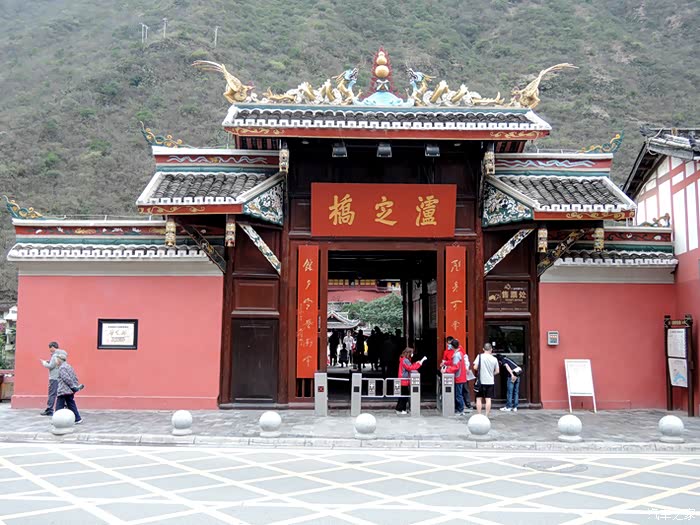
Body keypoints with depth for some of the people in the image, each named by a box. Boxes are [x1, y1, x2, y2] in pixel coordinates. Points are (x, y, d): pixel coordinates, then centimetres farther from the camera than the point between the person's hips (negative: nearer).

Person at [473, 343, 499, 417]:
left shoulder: (480, 356, -7)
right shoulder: (494, 359, -1)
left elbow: (475, 367, -10)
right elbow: (497, 371, 5)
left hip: (481, 381, -2)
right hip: (490, 381, 2)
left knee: (479, 398, 7)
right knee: (488, 399, 5)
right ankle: (486, 416, 6)